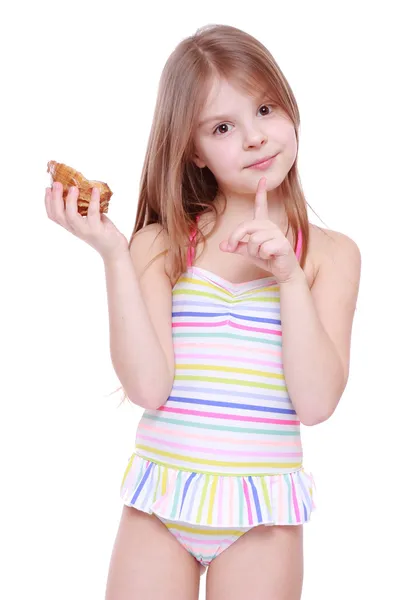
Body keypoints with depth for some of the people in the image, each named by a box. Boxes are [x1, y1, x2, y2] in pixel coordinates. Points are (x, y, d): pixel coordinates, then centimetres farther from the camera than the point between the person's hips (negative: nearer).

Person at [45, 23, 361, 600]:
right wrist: (113, 253, -16)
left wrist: (289, 276, -17)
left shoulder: (330, 253, 0)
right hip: (161, 493, 0)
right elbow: (148, 387, -12)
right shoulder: (161, 245, -1)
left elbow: (316, 402, -10)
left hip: (263, 513, 0)